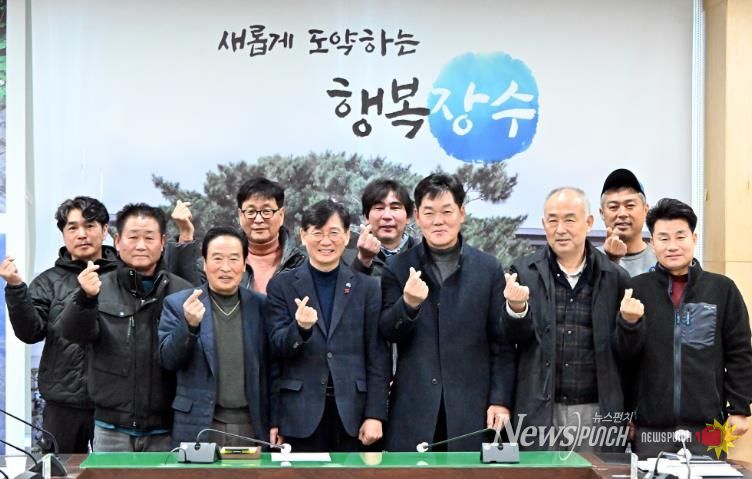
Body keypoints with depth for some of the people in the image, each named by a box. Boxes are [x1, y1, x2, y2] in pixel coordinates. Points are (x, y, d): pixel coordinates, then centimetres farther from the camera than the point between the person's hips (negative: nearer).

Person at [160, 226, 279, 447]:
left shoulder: (261, 305, 7)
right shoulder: (178, 304, 3)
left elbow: (271, 370, 10)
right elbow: (168, 360, -4)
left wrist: (276, 422, 6)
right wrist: (189, 325, -20)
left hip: (252, 428, 1)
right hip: (197, 428, -1)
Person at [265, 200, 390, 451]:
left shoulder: (367, 287, 7)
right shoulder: (282, 285, 5)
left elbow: (378, 357, 5)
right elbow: (277, 348, 0)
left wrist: (375, 415, -1)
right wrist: (300, 327, -21)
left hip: (352, 414, 1)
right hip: (301, 413, -1)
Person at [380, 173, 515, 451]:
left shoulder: (488, 269, 5)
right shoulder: (398, 268, 6)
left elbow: (502, 343, 5)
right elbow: (387, 333, 1)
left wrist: (500, 400, -2)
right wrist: (408, 303, -18)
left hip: (471, 409, 0)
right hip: (413, 410, 0)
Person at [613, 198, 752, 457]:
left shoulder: (722, 289, 2)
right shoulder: (637, 288, 4)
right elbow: (626, 354, 2)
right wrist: (629, 323, -17)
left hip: (707, 425, 0)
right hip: (651, 425, 1)